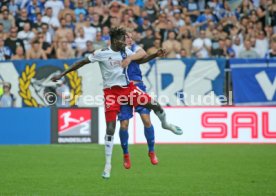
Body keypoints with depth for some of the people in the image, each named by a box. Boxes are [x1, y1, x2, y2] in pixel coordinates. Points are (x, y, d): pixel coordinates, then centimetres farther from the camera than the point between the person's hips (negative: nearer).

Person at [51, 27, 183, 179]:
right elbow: (82, 62, -7)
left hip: (128, 88, 5)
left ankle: (165, 123, 34)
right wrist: (62, 74, -6)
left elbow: (140, 60, 19)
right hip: (111, 91, -5)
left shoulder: (126, 51, 3)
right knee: (110, 128, -8)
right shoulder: (102, 53, -13)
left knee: (155, 105, -2)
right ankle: (108, 164, 3)